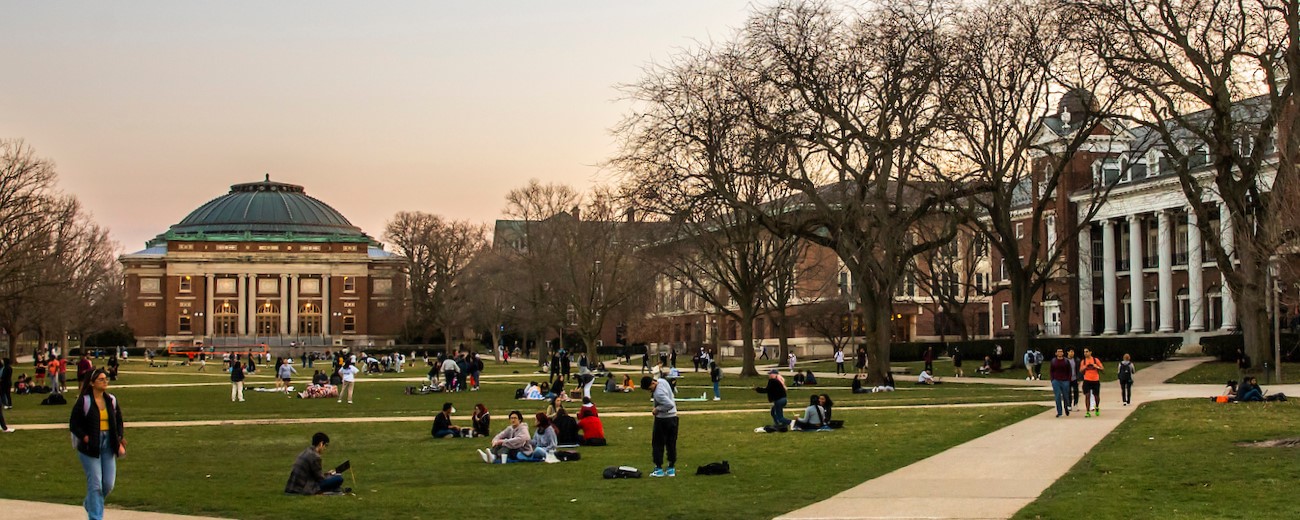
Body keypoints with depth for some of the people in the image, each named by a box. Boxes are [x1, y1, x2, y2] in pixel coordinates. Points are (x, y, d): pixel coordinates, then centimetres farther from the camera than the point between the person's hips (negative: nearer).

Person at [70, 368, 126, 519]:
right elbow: (73, 425, -5)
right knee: (95, 483, -6)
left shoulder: (111, 401, 7)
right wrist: (85, 438, -18)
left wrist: (120, 440, 1)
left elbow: (118, 422, 14)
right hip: (90, 447, -5)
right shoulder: (83, 401, -7)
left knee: (109, 484, 5)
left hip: (108, 445, 5)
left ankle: (90, 503, 33)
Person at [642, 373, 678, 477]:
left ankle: (659, 469, 6)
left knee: (657, 444, 4)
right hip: (673, 417, 9)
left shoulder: (658, 393, -28)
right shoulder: (662, 380, -1)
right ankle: (671, 468, 16)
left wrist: (657, 409, -20)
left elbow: (670, 405, -33)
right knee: (671, 444, 12)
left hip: (662, 419, -9)